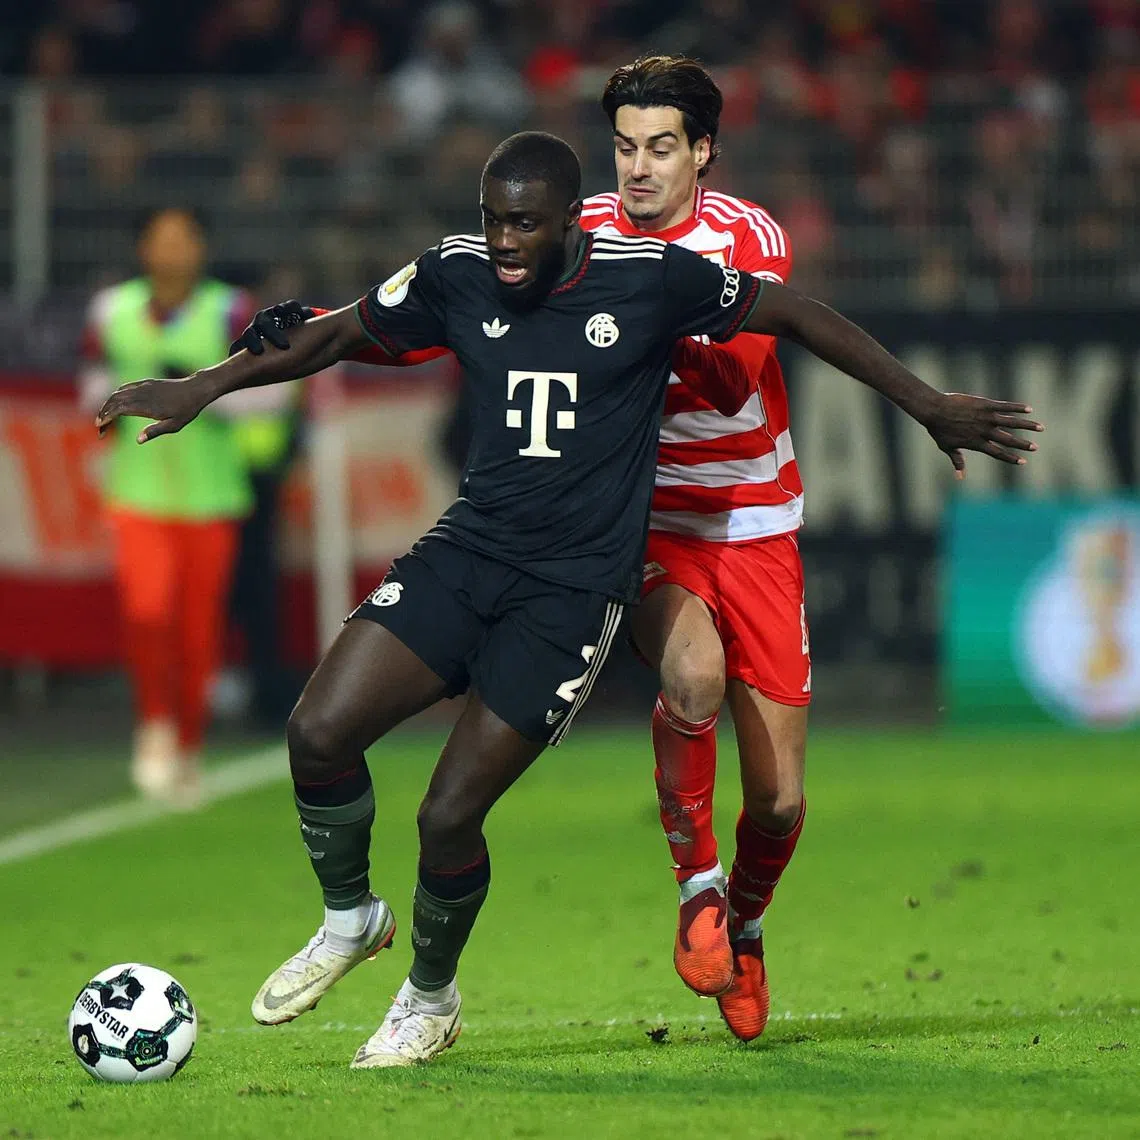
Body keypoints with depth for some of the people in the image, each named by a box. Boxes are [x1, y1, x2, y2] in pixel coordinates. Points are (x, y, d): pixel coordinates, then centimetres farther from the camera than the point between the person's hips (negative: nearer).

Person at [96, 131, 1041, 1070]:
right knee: (319, 730, -14)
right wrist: (203, 388, 12)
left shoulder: (652, 278, -11)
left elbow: (793, 316, 1)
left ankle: (430, 998, 20)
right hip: (467, 551, 4)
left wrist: (929, 406, 4)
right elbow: (342, 334, 15)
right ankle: (350, 917, 16)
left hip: (575, 587, -4)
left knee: (449, 815, -9)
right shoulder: (458, 274, -1)